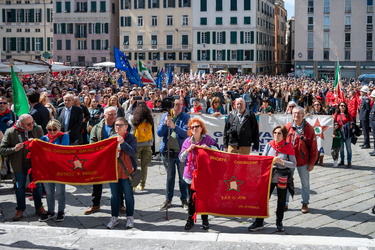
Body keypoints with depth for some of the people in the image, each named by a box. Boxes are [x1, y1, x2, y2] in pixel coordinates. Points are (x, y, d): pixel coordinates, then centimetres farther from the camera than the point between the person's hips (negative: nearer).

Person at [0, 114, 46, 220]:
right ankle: (20, 209, 25)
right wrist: (14, 149, -22)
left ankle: (39, 207, 29)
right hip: (19, 165, -1)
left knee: (37, 185, 12)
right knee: (20, 187, 11)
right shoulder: (10, 132, -11)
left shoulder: (38, 129, -6)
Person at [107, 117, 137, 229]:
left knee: (128, 194, 6)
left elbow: (133, 152, -18)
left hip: (127, 171, -4)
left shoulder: (131, 138, -6)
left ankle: (130, 217, 18)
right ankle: (114, 217, 22)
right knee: (114, 195, 11)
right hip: (113, 170, 4)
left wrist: (123, 143, -29)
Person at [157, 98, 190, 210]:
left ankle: (184, 199, 22)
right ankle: (168, 199, 23)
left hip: (181, 151, -2)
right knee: (170, 176, 12)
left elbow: (186, 133, -15)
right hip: (167, 151, 2)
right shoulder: (165, 116, 4)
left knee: (182, 177, 8)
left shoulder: (185, 117, -2)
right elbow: (159, 133, 0)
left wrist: (174, 126, -26)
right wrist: (165, 123, -17)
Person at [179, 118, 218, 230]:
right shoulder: (187, 141, 3)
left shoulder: (207, 139, -1)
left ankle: (205, 220, 19)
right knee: (191, 198, 5)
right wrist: (188, 150, -13)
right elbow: (181, 158, 3)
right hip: (191, 174, 1)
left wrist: (208, 147, -15)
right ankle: (190, 219, 16)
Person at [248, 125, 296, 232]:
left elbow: (294, 164, -8)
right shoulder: (269, 145, 2)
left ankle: (279, 222, 27)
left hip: (282, 179, -1)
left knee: (281, 201, 11)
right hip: (269, 177, 1)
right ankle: (259, 222, 9)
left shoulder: (288, 147, -5)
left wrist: (281, 161, -19)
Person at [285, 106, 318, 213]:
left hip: (303, 161, -1)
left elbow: (313, 147, -4)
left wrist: (312, 163, -6)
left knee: (305, 183, 11)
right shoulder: (287, 127, -2)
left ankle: (305, 203, 27)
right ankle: (284, 203, 17)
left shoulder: (309, 128, -7)